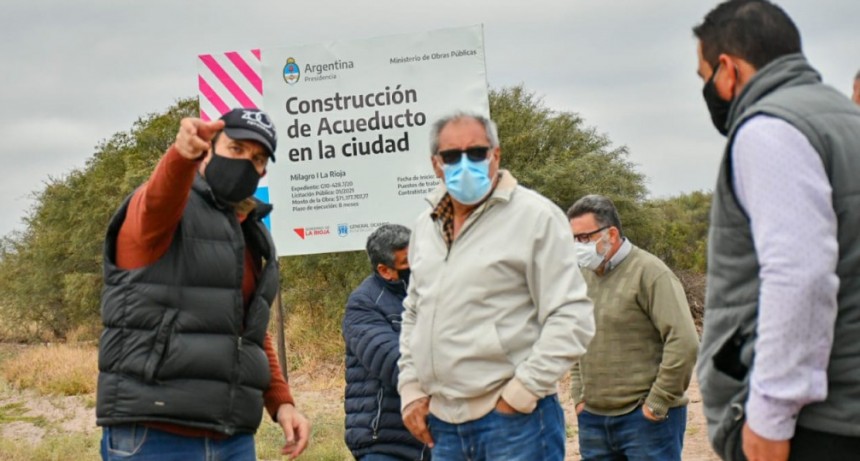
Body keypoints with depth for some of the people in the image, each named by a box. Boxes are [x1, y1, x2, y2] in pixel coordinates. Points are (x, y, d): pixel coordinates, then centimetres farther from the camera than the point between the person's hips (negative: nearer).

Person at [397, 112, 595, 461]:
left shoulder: (534, 216, -6)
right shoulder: (426, 226, 14)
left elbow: (572, 318, -10)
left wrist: (521, 392, -12)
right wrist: (411, 390, 13)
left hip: (513, 419, -6)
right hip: (441, 422, 6)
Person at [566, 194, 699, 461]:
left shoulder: (648, 273, -11)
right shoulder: (584, 276, 10)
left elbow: (684, 341, -18)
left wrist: (658, 403, -15)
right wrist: (579, 396, 12)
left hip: (644, 418, -7)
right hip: (593, 419, 7)